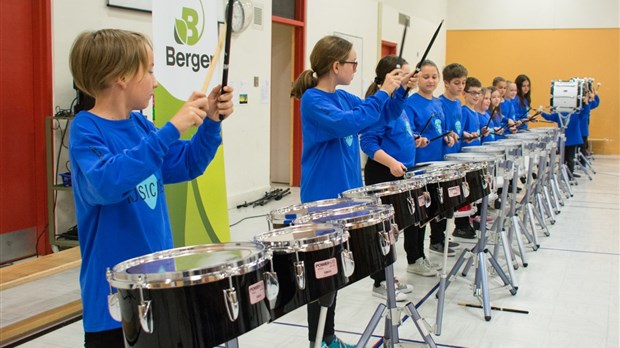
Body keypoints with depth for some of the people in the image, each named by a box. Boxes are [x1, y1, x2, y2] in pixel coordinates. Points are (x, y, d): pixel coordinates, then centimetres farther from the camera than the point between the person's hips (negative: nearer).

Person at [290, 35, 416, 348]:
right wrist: (382, 92, -24)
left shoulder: (343, 97, 9)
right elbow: (349, 123, -31)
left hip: (343, 193, 9)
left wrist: (400, 91, 1)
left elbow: (381, 117, 17)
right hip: (322, 198, -9)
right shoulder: (312, 100, -16)